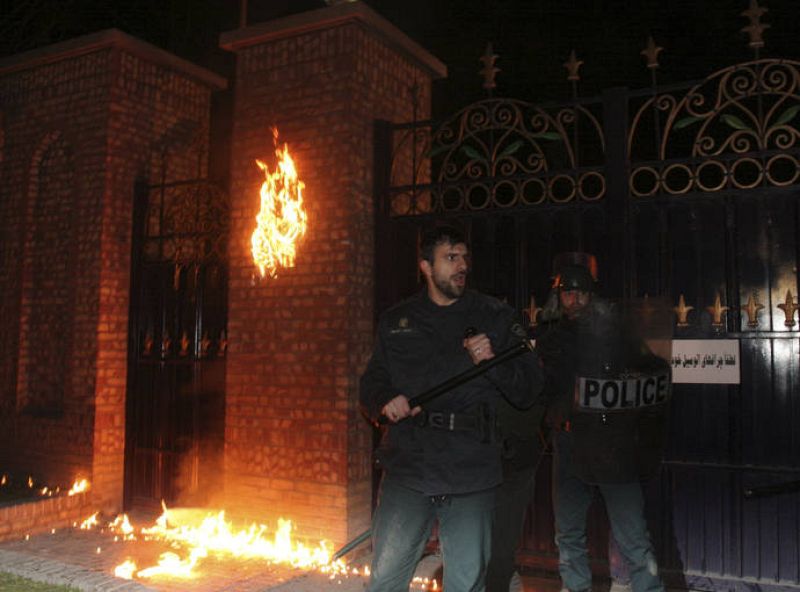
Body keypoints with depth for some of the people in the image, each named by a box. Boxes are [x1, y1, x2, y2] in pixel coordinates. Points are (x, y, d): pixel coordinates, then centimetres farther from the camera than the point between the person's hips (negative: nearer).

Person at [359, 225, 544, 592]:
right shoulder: (396, 322, 12)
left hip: (471, 475, 0)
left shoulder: (496, 318, 7)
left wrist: (494, 361, -15)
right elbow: (371, 383, 16)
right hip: (407, 468, 1)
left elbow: (528, 389, 4)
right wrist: (385, 401, -6)